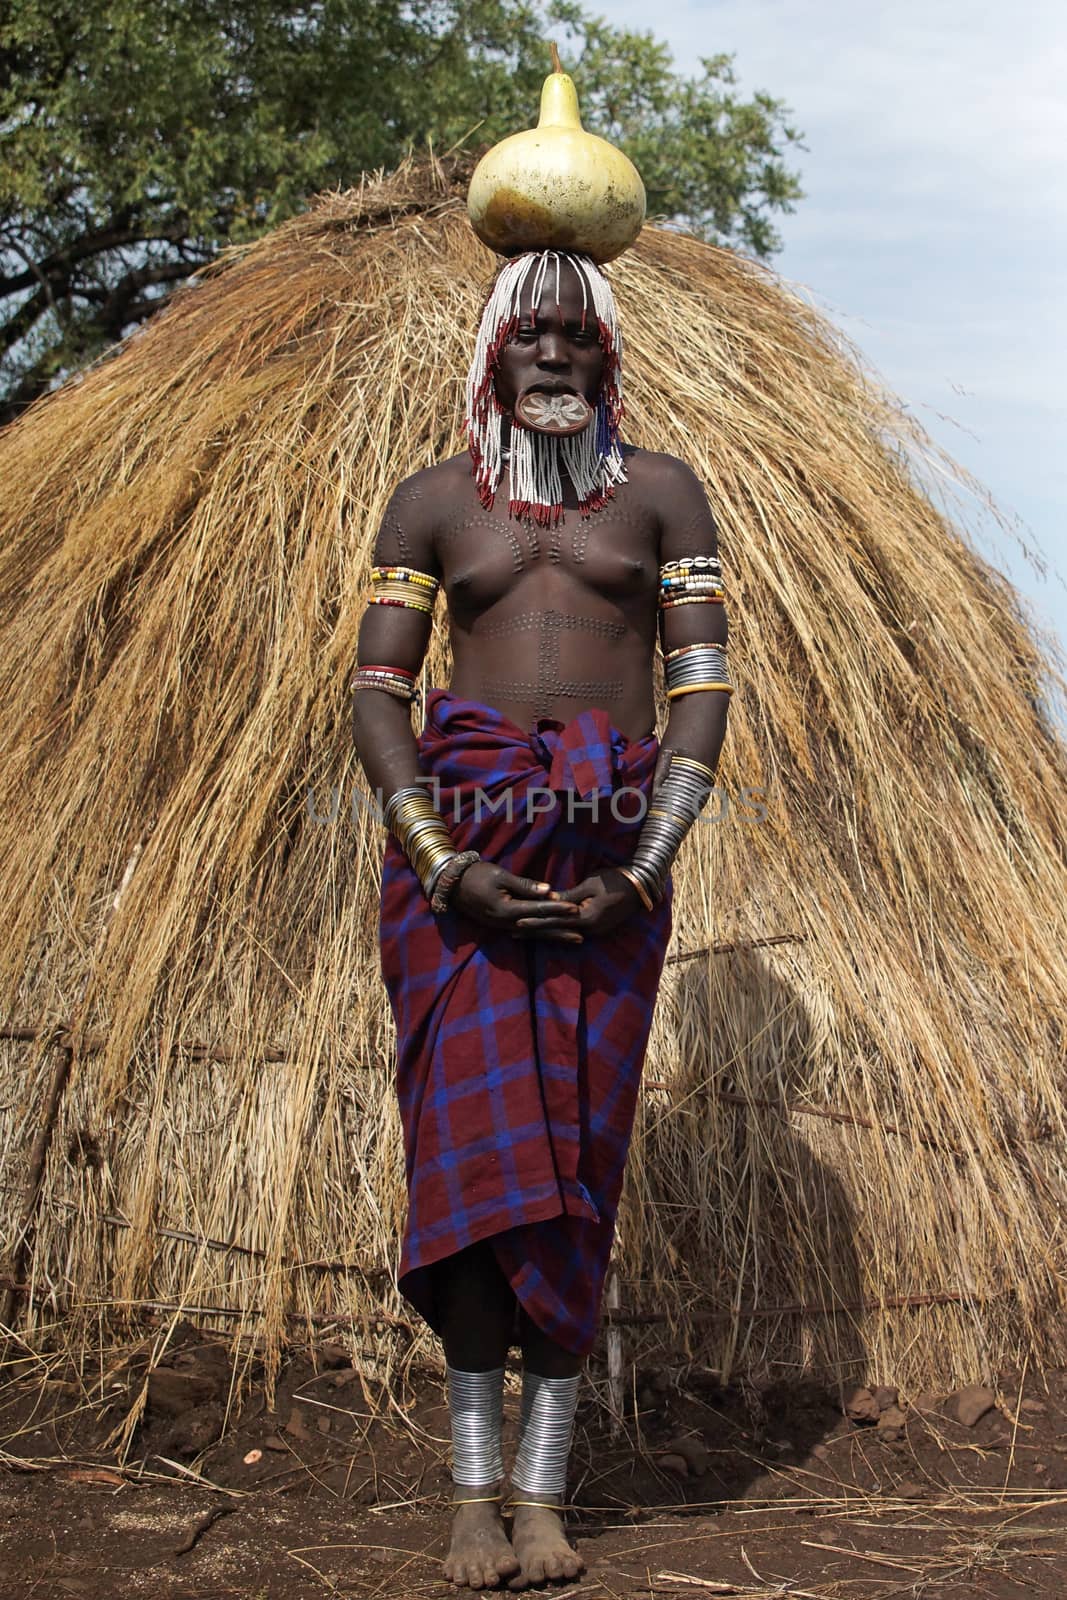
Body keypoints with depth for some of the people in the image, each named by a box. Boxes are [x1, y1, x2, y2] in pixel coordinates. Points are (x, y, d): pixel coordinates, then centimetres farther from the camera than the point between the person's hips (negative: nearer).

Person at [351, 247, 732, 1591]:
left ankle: (543, 1490, 4)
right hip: (461, 835, 0)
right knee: (471, 1132, -7)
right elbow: (375, 690, 5)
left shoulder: (659, 494, 10)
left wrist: (643, 871, -9)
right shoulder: (432, 503, 12)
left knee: (578, 1150, -2)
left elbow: (704, 687, 3)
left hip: (611, 850, 0)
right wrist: (442, 864, -10)